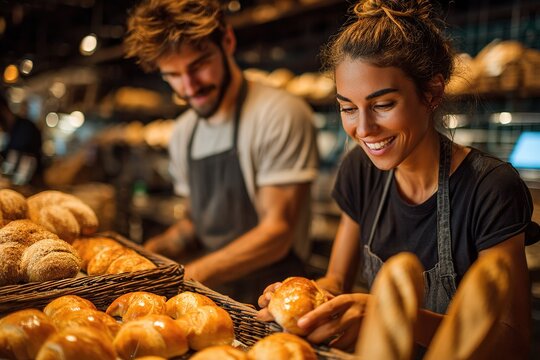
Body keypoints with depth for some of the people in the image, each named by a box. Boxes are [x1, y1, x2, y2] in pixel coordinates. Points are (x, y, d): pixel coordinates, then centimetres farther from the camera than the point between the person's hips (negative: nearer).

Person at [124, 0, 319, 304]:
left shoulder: (280, 114, -12)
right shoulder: (184, 133, 11)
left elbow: (277, 232, -14)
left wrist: (187, 277, -20)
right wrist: (148, 252, 5)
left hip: (269, 300, -6)